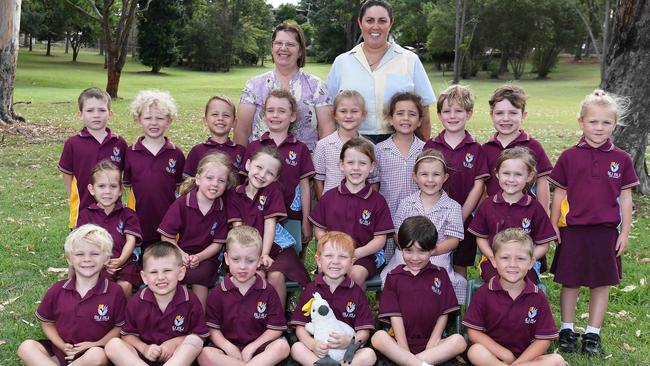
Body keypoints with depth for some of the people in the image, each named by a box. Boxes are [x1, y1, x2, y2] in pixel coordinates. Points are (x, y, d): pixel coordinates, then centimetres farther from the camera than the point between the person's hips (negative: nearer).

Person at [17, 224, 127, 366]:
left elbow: (120, 327, 0)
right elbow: (47, 323, 12)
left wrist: (96, 345, -13)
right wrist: (62, 345, -5)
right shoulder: (58, 290, 0)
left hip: (94, 352, -3)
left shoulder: (114, 292, -8)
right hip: (59, 352, 3)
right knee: (26, 347, -19)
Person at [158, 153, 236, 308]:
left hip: (205, 257, 0)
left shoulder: (222, 209, -2)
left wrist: (199, 257, -17)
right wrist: (181, 255, -19)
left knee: (199, 276, -30)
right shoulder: (182, 203, -7)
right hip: (179, 253, 0)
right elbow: (167, 237, -4)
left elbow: (218, 243, -1)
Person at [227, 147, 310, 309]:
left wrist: (264, 254, -18)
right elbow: (237, 227, -4)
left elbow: (270, 223, -10)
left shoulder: (273, 190, -2)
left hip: (273, 245, -1)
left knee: (275, 275, -26)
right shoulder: (234, 194, 3)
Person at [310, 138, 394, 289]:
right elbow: (319, 229, 11)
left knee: (356, 274, -31)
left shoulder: (377, 201, 2)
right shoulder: (329, 197, 8)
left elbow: (380, 239, 0)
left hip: (364, 255, -1)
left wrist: (356, 253, -15)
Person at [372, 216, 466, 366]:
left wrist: (432, 344, -7)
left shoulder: (440, 275, 9)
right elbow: (395, 316, -2)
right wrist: (404, 350, -12)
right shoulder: (394, 277, 6)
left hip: (430, 343, 1)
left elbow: (443, 314, 5)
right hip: (401, 344, -1)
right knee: (378, 337, -30)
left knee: (459, 341, -27)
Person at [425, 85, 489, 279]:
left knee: (460, 267, 11)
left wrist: (460, 217, -10)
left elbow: (478, 186, -5)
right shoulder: (430, 146, 0)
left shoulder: (476, 149, -2)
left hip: (464, 219, 0)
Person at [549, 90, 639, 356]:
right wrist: (553, 226, 2)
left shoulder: (621, 159, 1)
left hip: (606, 231, 1)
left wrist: (625, 232, 3)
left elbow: (626, 198, 5)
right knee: (570, 282, 8)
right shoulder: (569, 157, -1)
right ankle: (567, 331, 22)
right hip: (573, 230, -1)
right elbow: (559, 194, 4)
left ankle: (593, 334, 21)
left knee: (601, 284, 8)